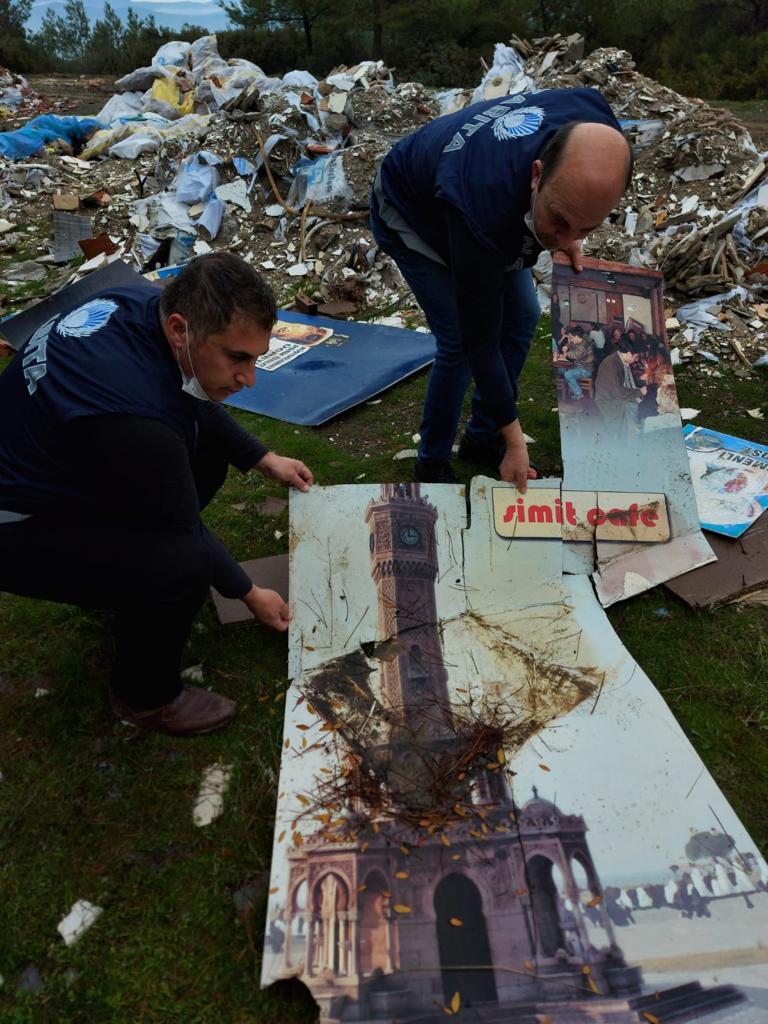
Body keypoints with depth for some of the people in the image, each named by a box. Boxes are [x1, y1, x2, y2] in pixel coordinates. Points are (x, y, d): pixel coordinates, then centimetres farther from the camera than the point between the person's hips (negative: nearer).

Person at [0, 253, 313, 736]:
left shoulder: (148, 304, -13)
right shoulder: (133, 418, -38)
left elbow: (195, 403, 8)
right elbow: (182, 528, -21)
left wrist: (263, 458, 9)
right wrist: (248, 592, -5)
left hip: (49, 459, 9)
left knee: (206, 435, 6)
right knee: (181, 565, -29)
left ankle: (138, 577, 23)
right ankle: (145, 695, 2)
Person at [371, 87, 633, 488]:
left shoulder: (596, 124, -31)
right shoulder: (483, 214, -45)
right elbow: (479, 341, -33)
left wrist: (567, 238, -11)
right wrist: (515, 442, -25)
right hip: (413, 216, -6)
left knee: (522, 315, 3)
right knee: (459, 345, -14)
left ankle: (482, 438, 20)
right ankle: (432, 463, 8)